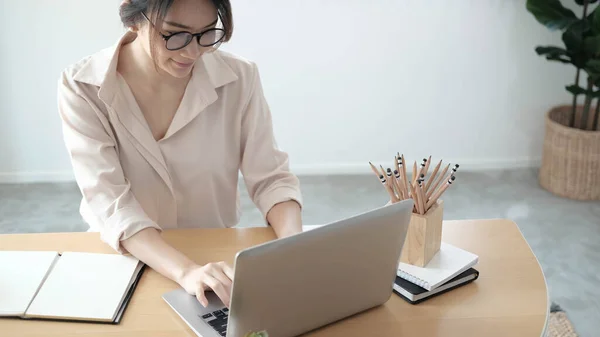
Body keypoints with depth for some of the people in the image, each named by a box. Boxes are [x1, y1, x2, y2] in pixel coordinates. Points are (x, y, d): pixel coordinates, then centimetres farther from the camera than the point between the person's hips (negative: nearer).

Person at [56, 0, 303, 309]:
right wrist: (186, 270, -37)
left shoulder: (239, 78, -10)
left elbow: (270, 178, -5)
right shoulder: (82, 87, -14)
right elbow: (109, 203, -21)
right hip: (125, 258, -2)